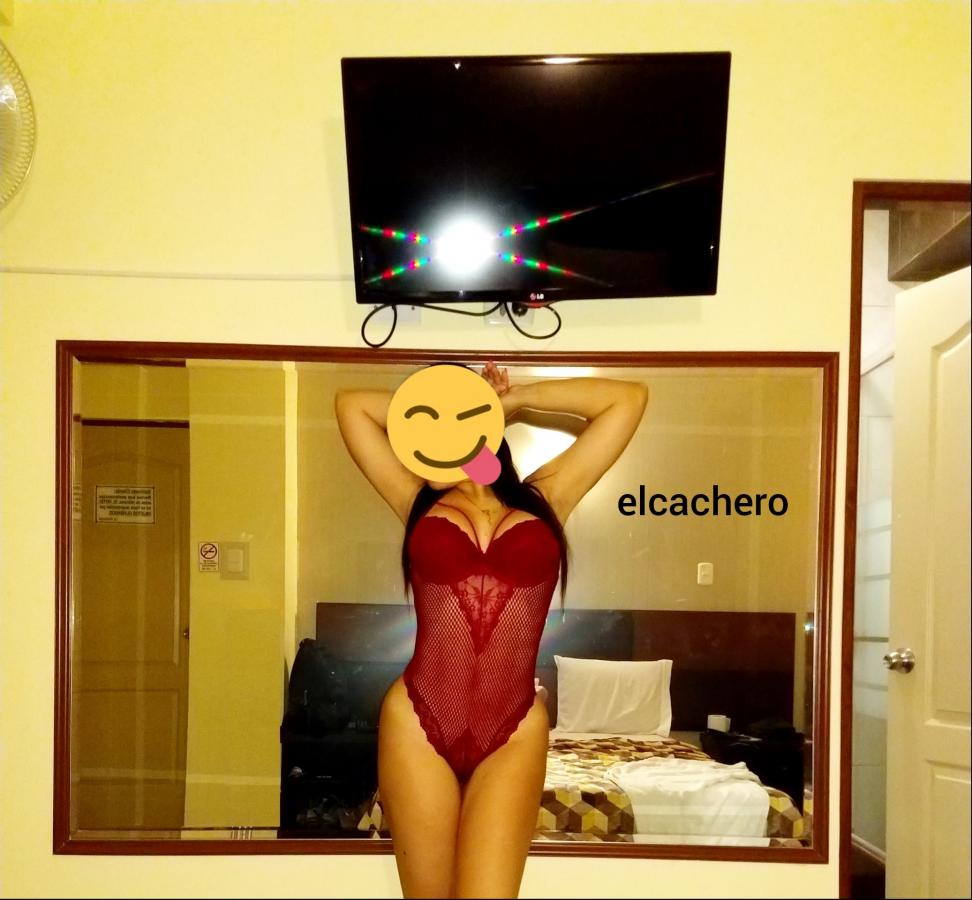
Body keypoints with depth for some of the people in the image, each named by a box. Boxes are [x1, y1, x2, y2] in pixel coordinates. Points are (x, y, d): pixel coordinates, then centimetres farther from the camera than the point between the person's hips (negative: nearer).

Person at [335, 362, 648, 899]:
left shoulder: (545, 498, 11)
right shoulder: (418, 502, 11)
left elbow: (628, 399, 9)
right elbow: (350, 405, 11)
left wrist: (516, 399, 15)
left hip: (513, 735, 0)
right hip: (417, 724, 1)